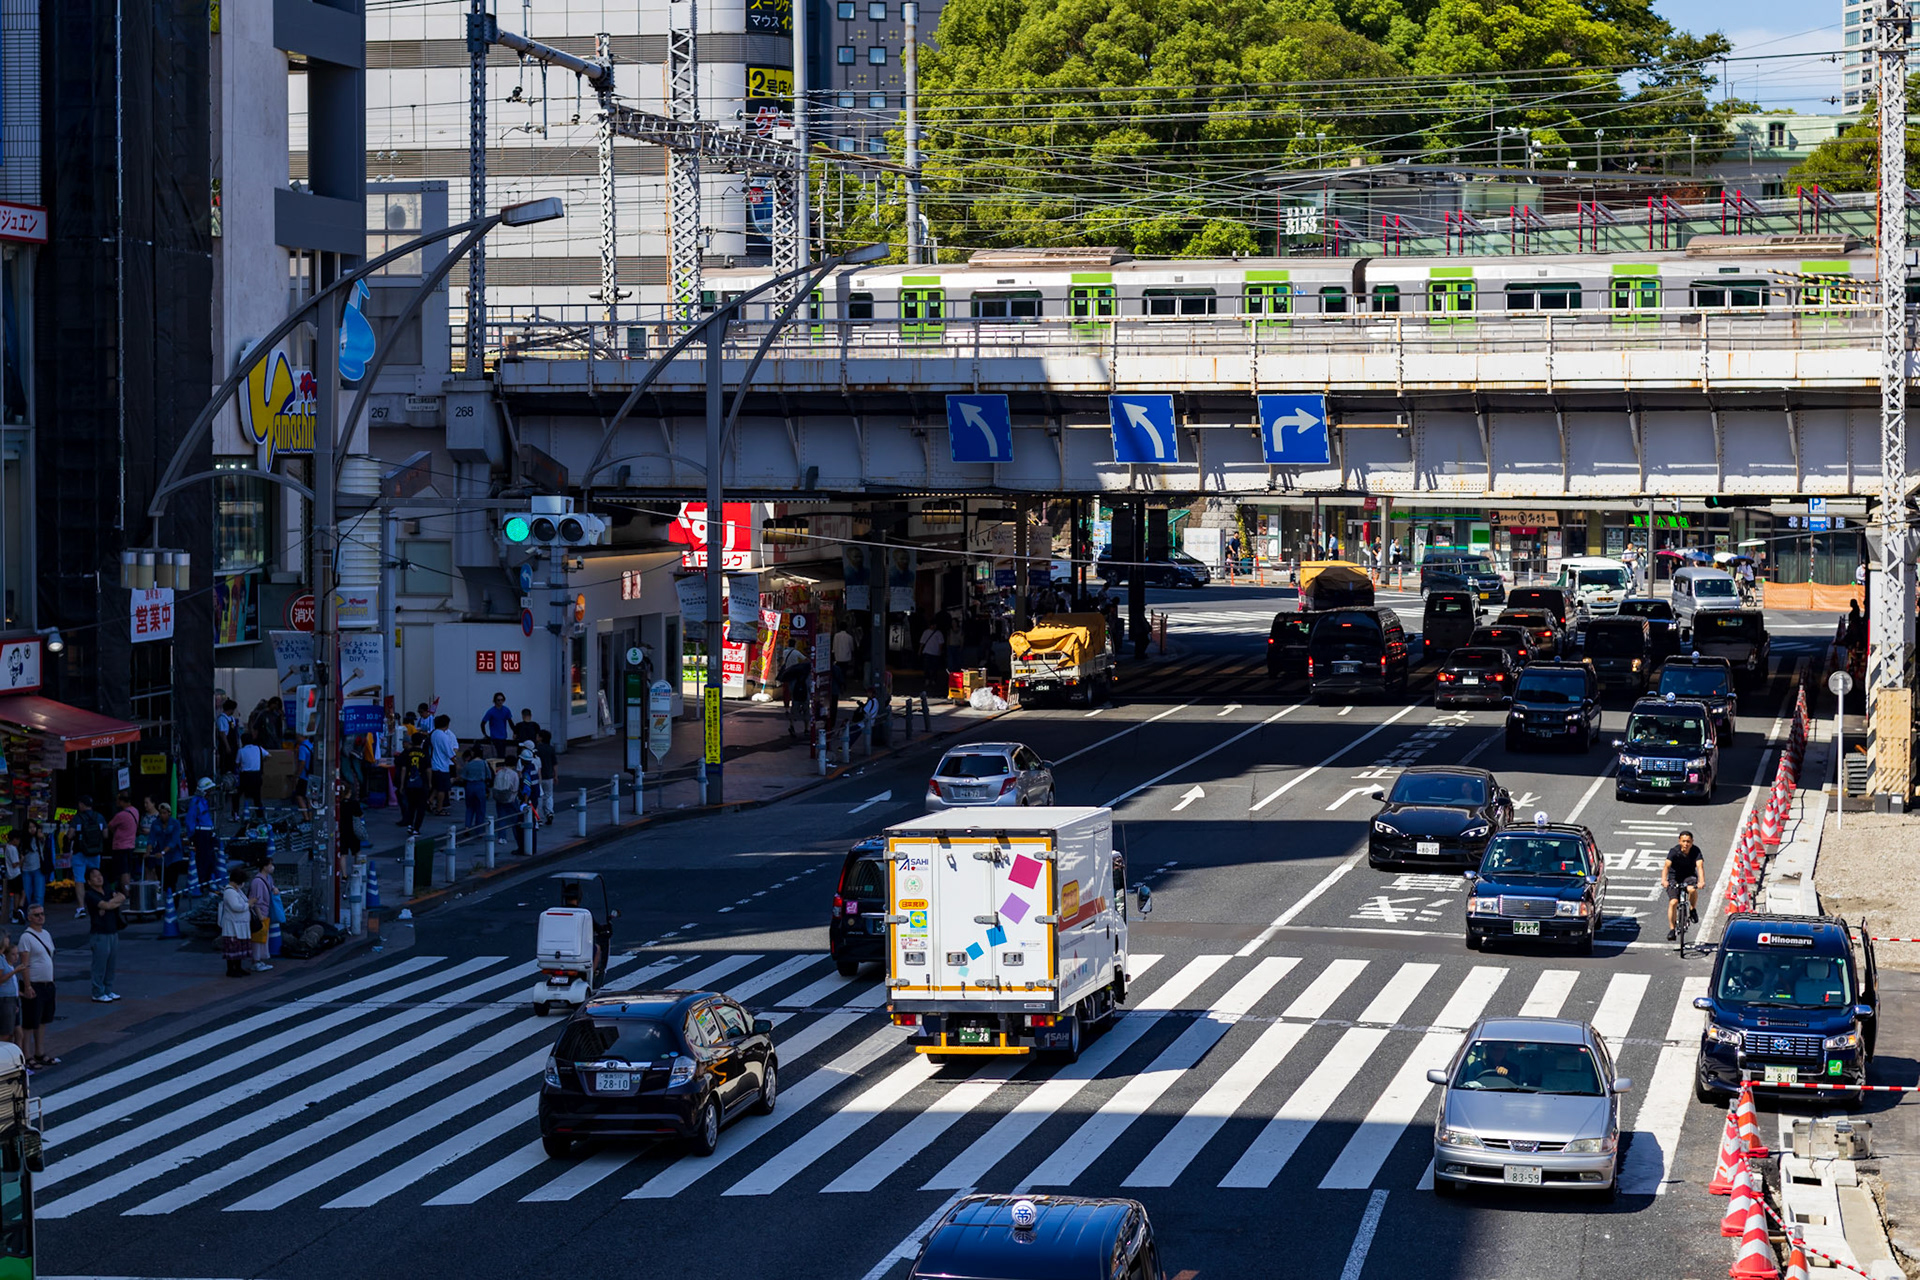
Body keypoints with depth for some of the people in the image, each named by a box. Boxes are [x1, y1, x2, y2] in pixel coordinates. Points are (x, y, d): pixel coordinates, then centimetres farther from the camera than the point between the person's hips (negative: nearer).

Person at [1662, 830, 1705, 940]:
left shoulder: (1695, 851, -17)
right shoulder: (1674, 851, -20)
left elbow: (1700, 866, -30)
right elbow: (1666, 866, -32)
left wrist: (1701, 881, -49)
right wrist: (1664, 880, -51)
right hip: (1674, 878, 0)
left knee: (1692, 890, -33)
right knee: (1673, 902, -18)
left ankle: (1693, 909, -5)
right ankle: (1672, 929, -7)